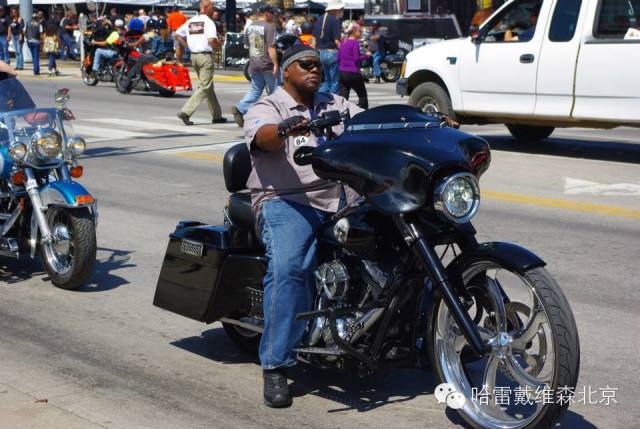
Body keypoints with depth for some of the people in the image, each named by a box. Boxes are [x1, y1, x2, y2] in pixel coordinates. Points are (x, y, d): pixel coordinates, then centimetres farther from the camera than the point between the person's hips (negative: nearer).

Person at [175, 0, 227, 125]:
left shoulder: (191, 21, 10)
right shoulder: (208, 21, -11)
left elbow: (177, 34, 13)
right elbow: (211, 40, -23)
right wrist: (218, 44, -4)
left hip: (193, 56, 8)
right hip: (205, 56, -8)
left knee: (208, 86, 17)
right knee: (204, 87, -4)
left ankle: (217, 115, 22)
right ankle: (186, 112, -16)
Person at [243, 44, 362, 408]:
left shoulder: (335, 105, 23)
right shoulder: (266, 108, 6)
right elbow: (264, 136, -17)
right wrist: (285, 129, -42)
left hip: (336, 200, 5)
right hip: (286, 201, -5)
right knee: (289, 268, -31)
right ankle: (276, 366, -29)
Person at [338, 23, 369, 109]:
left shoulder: (343, 42, 12)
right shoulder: (355, 42, -9)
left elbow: (338, 58, 15)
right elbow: (356, 59, -15)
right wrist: (366, 55, -2)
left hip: (342, 73, 6)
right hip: (353, 73, -6)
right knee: (362, 96, 11)